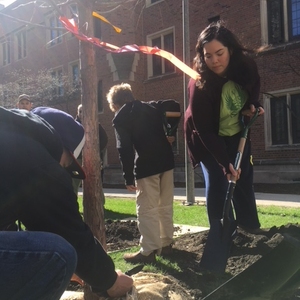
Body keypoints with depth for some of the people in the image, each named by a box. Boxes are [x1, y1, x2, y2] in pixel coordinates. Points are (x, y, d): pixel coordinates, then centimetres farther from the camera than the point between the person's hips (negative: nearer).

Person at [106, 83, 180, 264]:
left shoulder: (120, 119, 0)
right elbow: (174, 105, 14)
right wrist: (171, 133, 17)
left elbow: (125, 149, -9)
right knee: (165, 207, 14)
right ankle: (166, 244, 23)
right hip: (166, 161, 6)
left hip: (146, 166, -6)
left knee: (147, 210, -1)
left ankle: (148, 251, 1)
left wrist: (128, 178, -8)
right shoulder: (151, 106, 15)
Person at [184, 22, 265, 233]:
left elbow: (254, 89, 5)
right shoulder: (200, 86, -33)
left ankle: (251, 228, 22)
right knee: (217, 183, -10)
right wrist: (224, 162, -33)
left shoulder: (246, 65, -20)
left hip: (237, 134, 5)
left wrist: (253, 106, -15)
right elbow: (205, 131, -30)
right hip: (208, 139, -5)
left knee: (244, 179, 8)